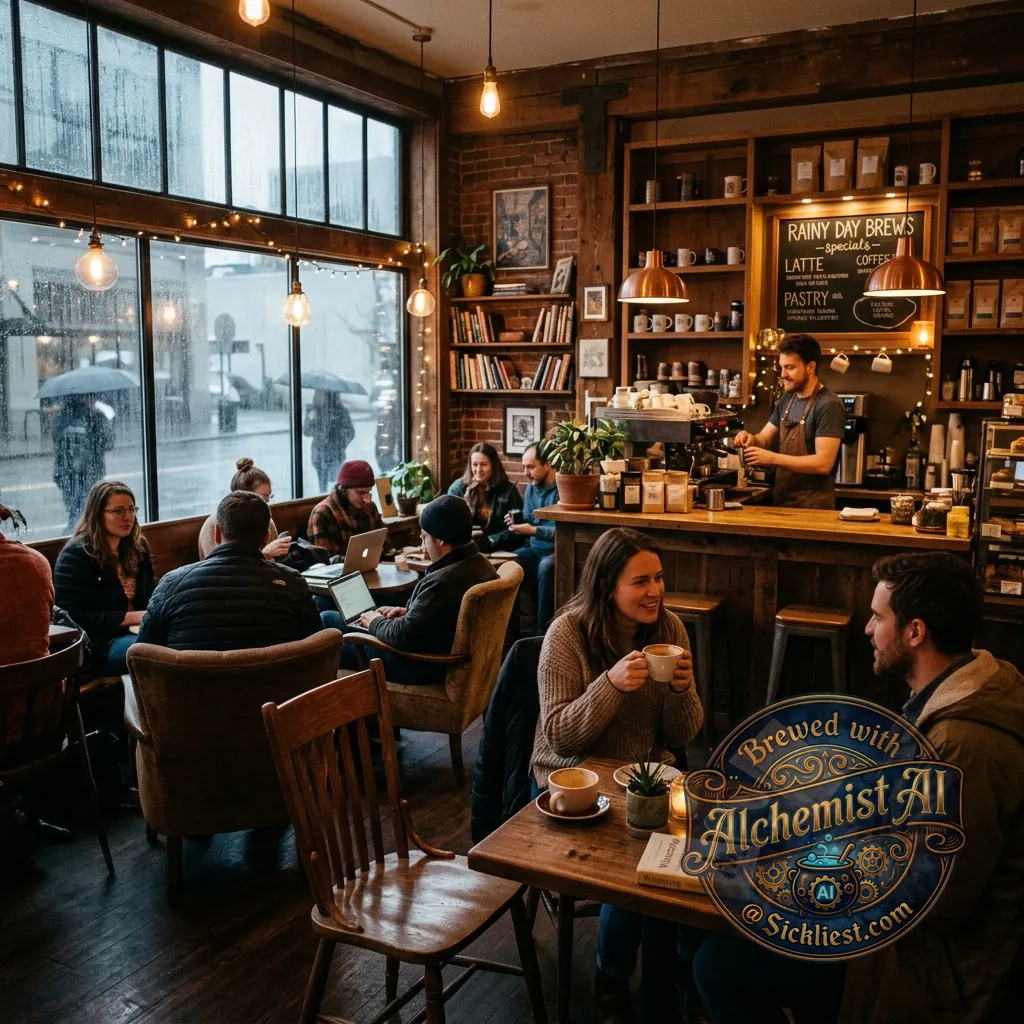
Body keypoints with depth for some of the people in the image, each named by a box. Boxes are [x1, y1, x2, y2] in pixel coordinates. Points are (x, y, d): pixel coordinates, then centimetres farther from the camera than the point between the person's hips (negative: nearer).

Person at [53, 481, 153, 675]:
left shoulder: (138, 546, 13)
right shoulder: (75, 555, -7)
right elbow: (73, 617, -13)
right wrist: (132, 617, -19)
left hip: (136, 630, 7)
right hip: (95, 644, -7)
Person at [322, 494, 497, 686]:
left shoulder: (441, 582, -33)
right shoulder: (482, 565, -3)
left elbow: (402, 636, -27)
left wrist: (375, 622, -7)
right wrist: (408, 612, 8)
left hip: (422, 668, -9)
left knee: (326, 620, 8)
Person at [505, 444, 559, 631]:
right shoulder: (531, 487, 12)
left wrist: (533, 530, -22)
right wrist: (518, 523, -6)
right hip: (533, 550, 7)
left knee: (546, 567, -38)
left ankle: (543, 629, -27)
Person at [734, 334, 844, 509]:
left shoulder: (829, 405, -15)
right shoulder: (786, 401, 8)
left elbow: (824, 463, -22)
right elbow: (764, 439, 16)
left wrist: (773, 458, -25)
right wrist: (751, 439, -7)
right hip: (782, 501, 7)